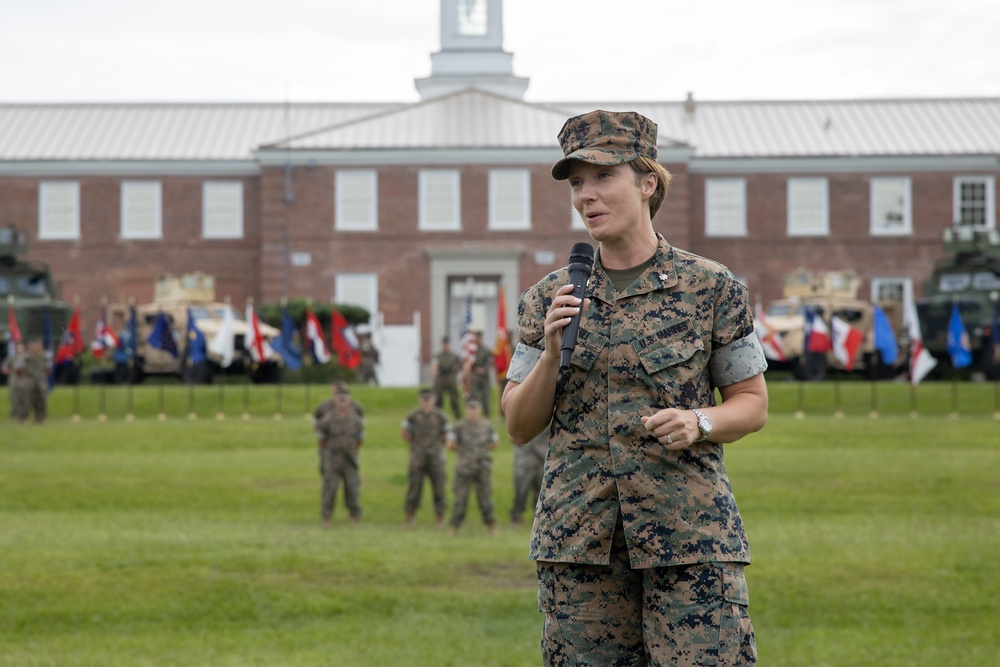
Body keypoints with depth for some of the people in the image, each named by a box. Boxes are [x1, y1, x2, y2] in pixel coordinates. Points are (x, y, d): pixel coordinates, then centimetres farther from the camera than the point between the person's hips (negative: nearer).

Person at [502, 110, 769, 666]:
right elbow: (520, 427, 9)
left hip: (691, 533, -2)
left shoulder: (711, 287, 2)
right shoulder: (550, 298, 8)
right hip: (579, 536, 3)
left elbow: (753, 404, 8)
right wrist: (552, 351, -7)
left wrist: (699, 422, -12)